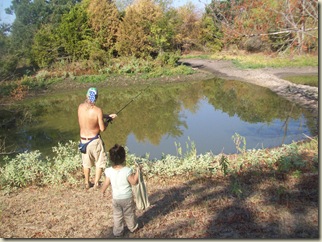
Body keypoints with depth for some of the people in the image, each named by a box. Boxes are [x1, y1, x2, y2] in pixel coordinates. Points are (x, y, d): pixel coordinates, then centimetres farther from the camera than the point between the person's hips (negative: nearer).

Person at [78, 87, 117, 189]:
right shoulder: (98, 110, -22)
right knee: (100, 161, 16)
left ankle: (87, 183, 32)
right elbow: (102, 128, -17)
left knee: (86, 162, 21)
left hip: (83, 139, 5)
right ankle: (96, 183, 19)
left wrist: (108, 116, 10)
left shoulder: (81, 107, -6)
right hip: (95, 140, -5)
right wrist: (107, 121, 4)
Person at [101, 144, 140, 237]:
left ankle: (117, 231, 29)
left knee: (117, 215, 20)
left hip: (115, 198, 2)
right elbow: (134, 182, -17)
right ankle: (133, 227, 40)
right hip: (127, 198, -1)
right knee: (129, 214, 21)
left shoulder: (109, 171, -16)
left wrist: (102, 191, 13)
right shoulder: (127, 170, -25)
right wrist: (137, 171, -12)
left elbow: (106, 183, -6)